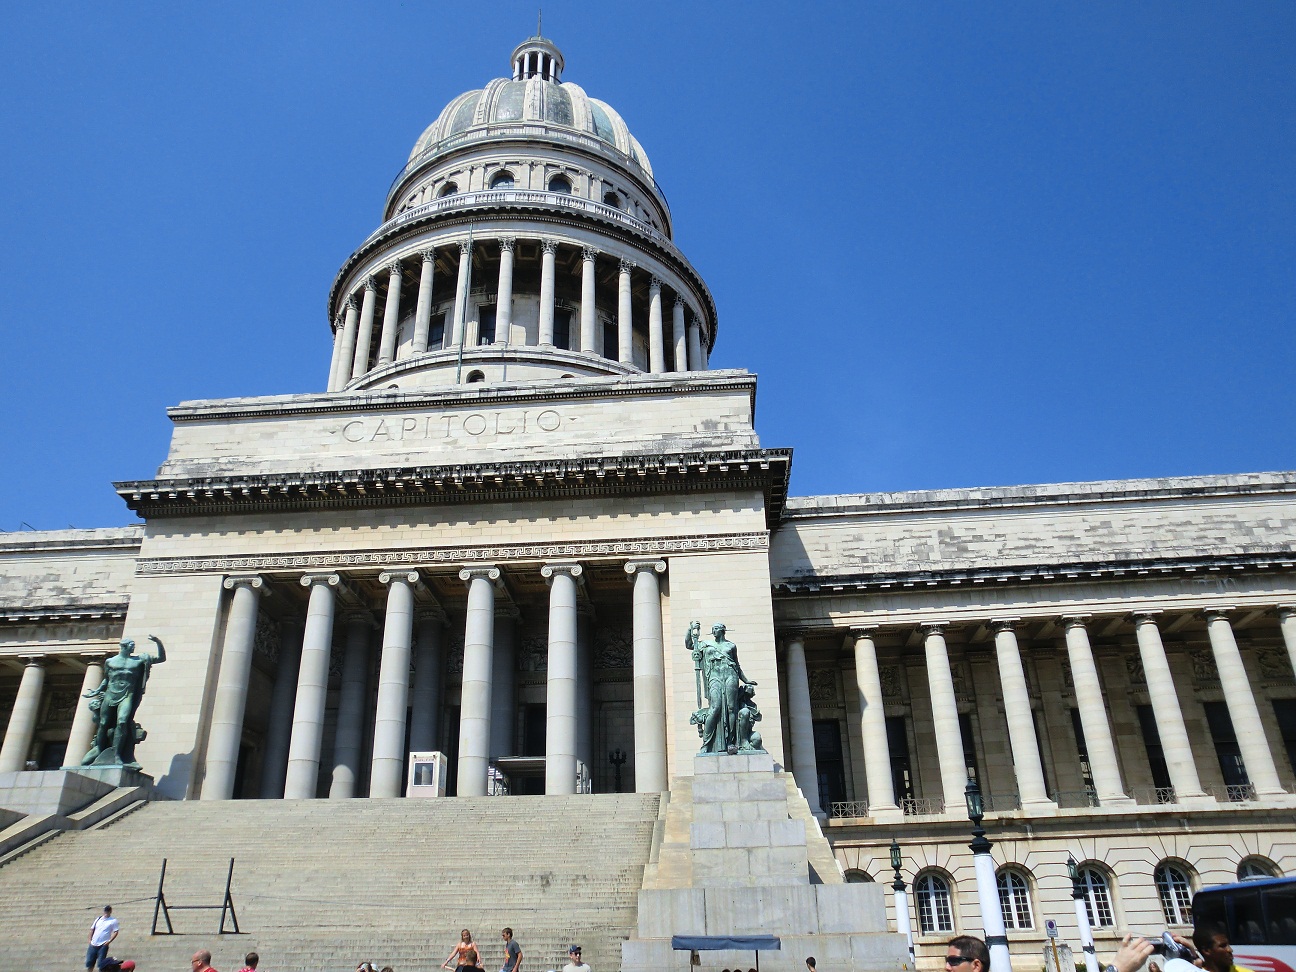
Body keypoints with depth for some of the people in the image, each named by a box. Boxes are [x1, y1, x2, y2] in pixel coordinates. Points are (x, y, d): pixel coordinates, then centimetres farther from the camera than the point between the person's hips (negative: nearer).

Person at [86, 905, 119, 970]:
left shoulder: (113, 921, -2)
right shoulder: (98, 919, 13)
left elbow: (115, 932, -6)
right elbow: (92, 929, 19)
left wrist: (109, 941, -16)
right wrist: (89, 939, 7)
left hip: (103, 945, -5)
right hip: (93, 944, 5)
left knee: (101, 963, -5)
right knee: (89, 962, 8)